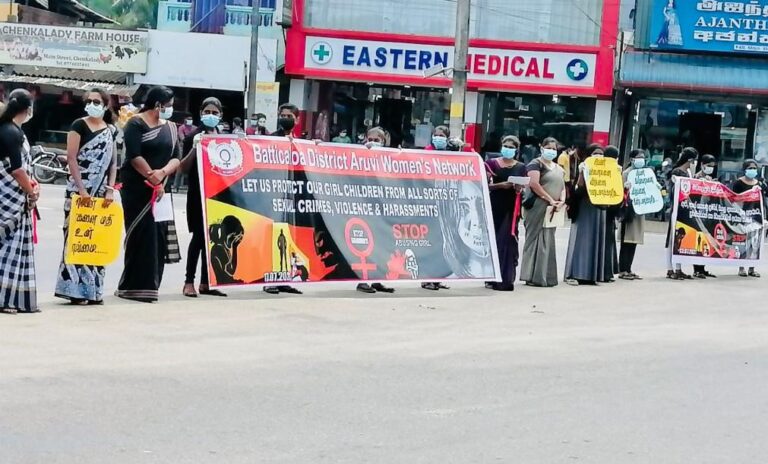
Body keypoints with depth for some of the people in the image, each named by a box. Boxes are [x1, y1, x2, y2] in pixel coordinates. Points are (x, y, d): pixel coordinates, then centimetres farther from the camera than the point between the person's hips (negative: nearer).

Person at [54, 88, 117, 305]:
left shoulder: (110, 131, 12)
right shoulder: (79, 126, -3)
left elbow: (113, 163, 11)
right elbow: (71, 159, -9)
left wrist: (110, 190, -1)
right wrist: (81, 189, -16)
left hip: (101, 193, 5)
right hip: (80, 191, -5)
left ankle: (93, 289, 10)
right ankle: (75, 288, -3)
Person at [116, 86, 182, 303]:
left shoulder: (170, 127, 15)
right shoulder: (136, 124, -4)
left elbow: (176, 158, 6)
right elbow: (135, 156, -14)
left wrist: (162, 173, -14)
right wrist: (154, 181, -15)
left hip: (161, 189, 6)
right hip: (138, 188, -6)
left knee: (159, 236, 2)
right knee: (141, 235, -7)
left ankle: (149, 285, 8)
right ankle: (135, 286, -2)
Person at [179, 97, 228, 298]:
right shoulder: (193, 137, -1)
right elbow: (183, 169, -5)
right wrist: (195, 148, -17)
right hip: (198, 193, -5)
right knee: (199, 236, -8)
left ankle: (205, 283, 11)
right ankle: (189, 282, -4)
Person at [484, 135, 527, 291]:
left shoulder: (521, 167, 9)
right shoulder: (492, 164, 4)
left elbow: (523, 189, 10)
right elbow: (486, 185, -2)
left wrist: (518, 188, -13)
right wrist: (501, 185, -16)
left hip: (511, 208, 1)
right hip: (494, 207, -1)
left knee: (507, 240, -4)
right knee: (493, 240, -1)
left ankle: (506, 279, -1)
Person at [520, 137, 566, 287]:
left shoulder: (558, 168, 20)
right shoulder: (536, 164, -4)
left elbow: (562, 186, 19)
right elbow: (534, 184, -16)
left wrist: (561, 201, -2)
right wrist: (550, 200, -16)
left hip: (552, 209, 8)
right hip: (538, 207, -8)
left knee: (548, 241, 8)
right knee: (536, 239, -7)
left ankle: (546, 276, 11)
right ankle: (533, 276, -5)